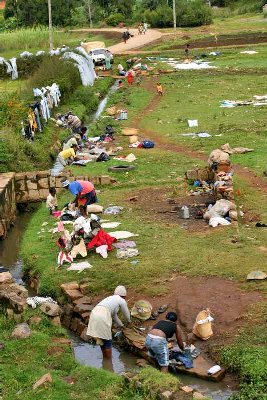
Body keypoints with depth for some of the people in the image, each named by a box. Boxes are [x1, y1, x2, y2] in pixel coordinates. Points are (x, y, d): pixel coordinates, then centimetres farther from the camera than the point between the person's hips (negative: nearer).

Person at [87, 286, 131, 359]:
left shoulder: (111, 299, 33)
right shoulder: (122, 301, 12)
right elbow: (127, 315, 26)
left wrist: (121, 325, 56)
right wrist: (129, 321, 48)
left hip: (94, 314, 8)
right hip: (102, 317, -7)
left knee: (102, 339, 22)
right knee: (108, 341, 7)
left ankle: (104, 357, 33)